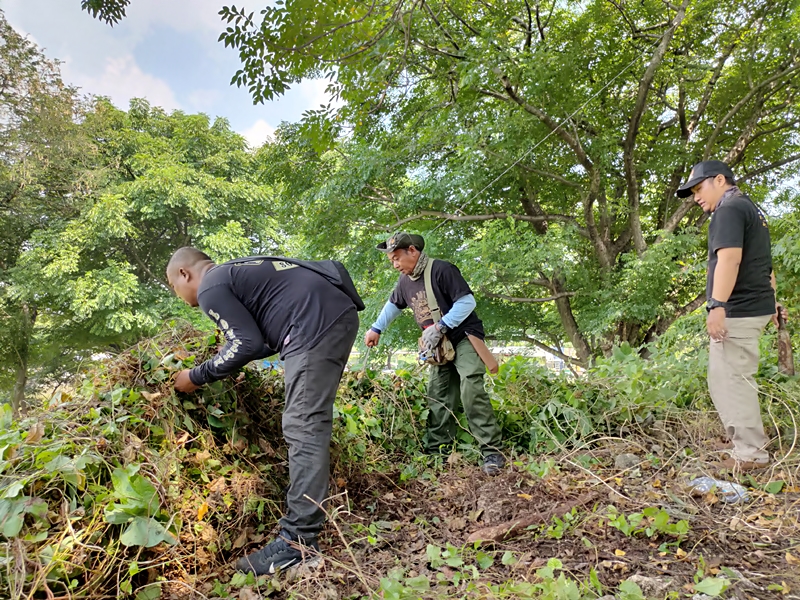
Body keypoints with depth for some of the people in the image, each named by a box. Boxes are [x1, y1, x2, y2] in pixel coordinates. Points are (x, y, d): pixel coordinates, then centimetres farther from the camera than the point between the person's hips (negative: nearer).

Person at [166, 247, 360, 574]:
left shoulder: (210, 287, -1)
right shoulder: (236, 272, 27)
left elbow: (248, 345, -8)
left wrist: (197, 377, 4)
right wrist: (231, 352, 31)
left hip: (317, 326, -10)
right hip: (337, 316, 10)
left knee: (302, 428, -9)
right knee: (309, 423, 18)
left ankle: (298, 542, -5)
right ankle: (312, 507, 30)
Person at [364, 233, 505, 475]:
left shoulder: (442, 270, -19)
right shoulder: (405, 281, 7)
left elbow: (467, 301, -23)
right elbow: (393, 305, 25)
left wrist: (440, 327, -26)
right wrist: (376, 329, 20)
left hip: (464, 338, -8)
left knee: (471, 390, -22)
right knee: (438, 400, 6)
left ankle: (492, 451, -17)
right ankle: (436, 452, 13)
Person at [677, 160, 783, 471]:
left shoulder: (729, 209, -10)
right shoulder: (751, 209, 21)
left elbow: (729, 259, -23)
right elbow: (761, 263, 25)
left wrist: (717, 305, -27)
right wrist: (770, 303, 29)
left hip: (737, 310, -10)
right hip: (754, 307, 10)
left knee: (731, 379, -5)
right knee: (725, 379, 16)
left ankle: (750, 453, 3)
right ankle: (750, 442, 24)